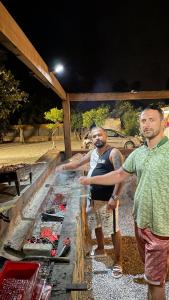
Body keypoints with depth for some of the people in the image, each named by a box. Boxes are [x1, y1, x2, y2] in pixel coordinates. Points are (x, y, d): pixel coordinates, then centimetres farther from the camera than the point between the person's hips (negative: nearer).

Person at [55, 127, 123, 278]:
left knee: (113, 230, 5)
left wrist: (114, 197, -24)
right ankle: (100, 249, 47)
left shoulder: (114, 153, -15)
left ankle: (118, 262, 22)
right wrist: (64, 166, 10)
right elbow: (78, 163, 21)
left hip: (108, 199, -7)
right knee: (97, 225, 23)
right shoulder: (92, 153, 8)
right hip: (93, 198, 8)